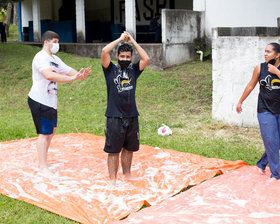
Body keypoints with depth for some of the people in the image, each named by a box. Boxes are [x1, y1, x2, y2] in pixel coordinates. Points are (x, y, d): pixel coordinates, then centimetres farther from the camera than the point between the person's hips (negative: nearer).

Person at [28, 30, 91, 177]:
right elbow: (49, 75, -33)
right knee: (44, 133, -6)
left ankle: (43, 161, 34)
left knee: (51, 129, 20)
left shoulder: (55, 59, 15)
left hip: (50, 101, 10)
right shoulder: (41, 57, -16)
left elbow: (69, 71, 11)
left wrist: (81, 75, -11)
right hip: (39, 100, -10)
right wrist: (72, 78, -37)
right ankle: (43, 167, 3)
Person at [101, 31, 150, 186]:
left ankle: (127, 174, 30)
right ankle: (112, 179, 13)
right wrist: (120, 39, -3)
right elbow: (105, 51, -14)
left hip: (132, 116, 4)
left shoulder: (133, 70, 9)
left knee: (129, 148, 14)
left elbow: (146, 58, -5)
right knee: (113, 150, 3)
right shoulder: (110, 70, 1)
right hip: (114, 117, -3)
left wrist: (132, 41, 0)